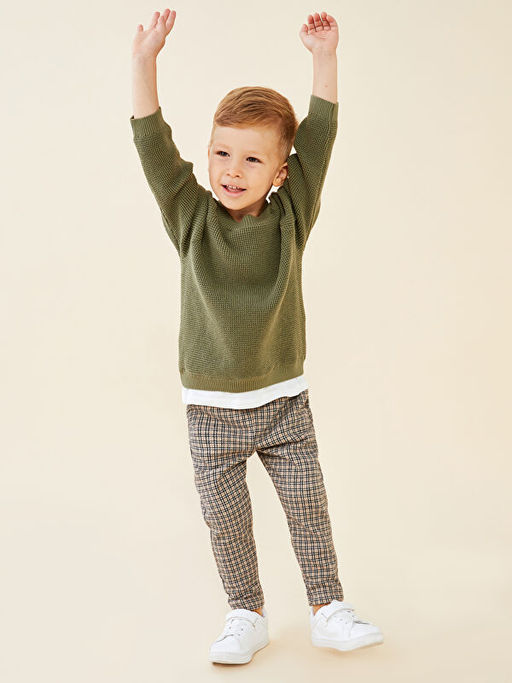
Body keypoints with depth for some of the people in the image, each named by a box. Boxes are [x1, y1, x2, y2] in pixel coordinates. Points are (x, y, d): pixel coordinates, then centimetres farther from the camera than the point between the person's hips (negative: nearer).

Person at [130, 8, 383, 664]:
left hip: (283, 400, 1)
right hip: (210, 407, 0)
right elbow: (154, 147, -13)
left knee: (309, 506, 6)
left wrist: (324, 57, -9)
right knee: (226, 519, 7)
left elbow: (318, 139, -7)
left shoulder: (290, 218, -4)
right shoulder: (192, 219, -6)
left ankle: (328, 608, 22)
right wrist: (145, 62, -20)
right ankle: (246, 615, 25)